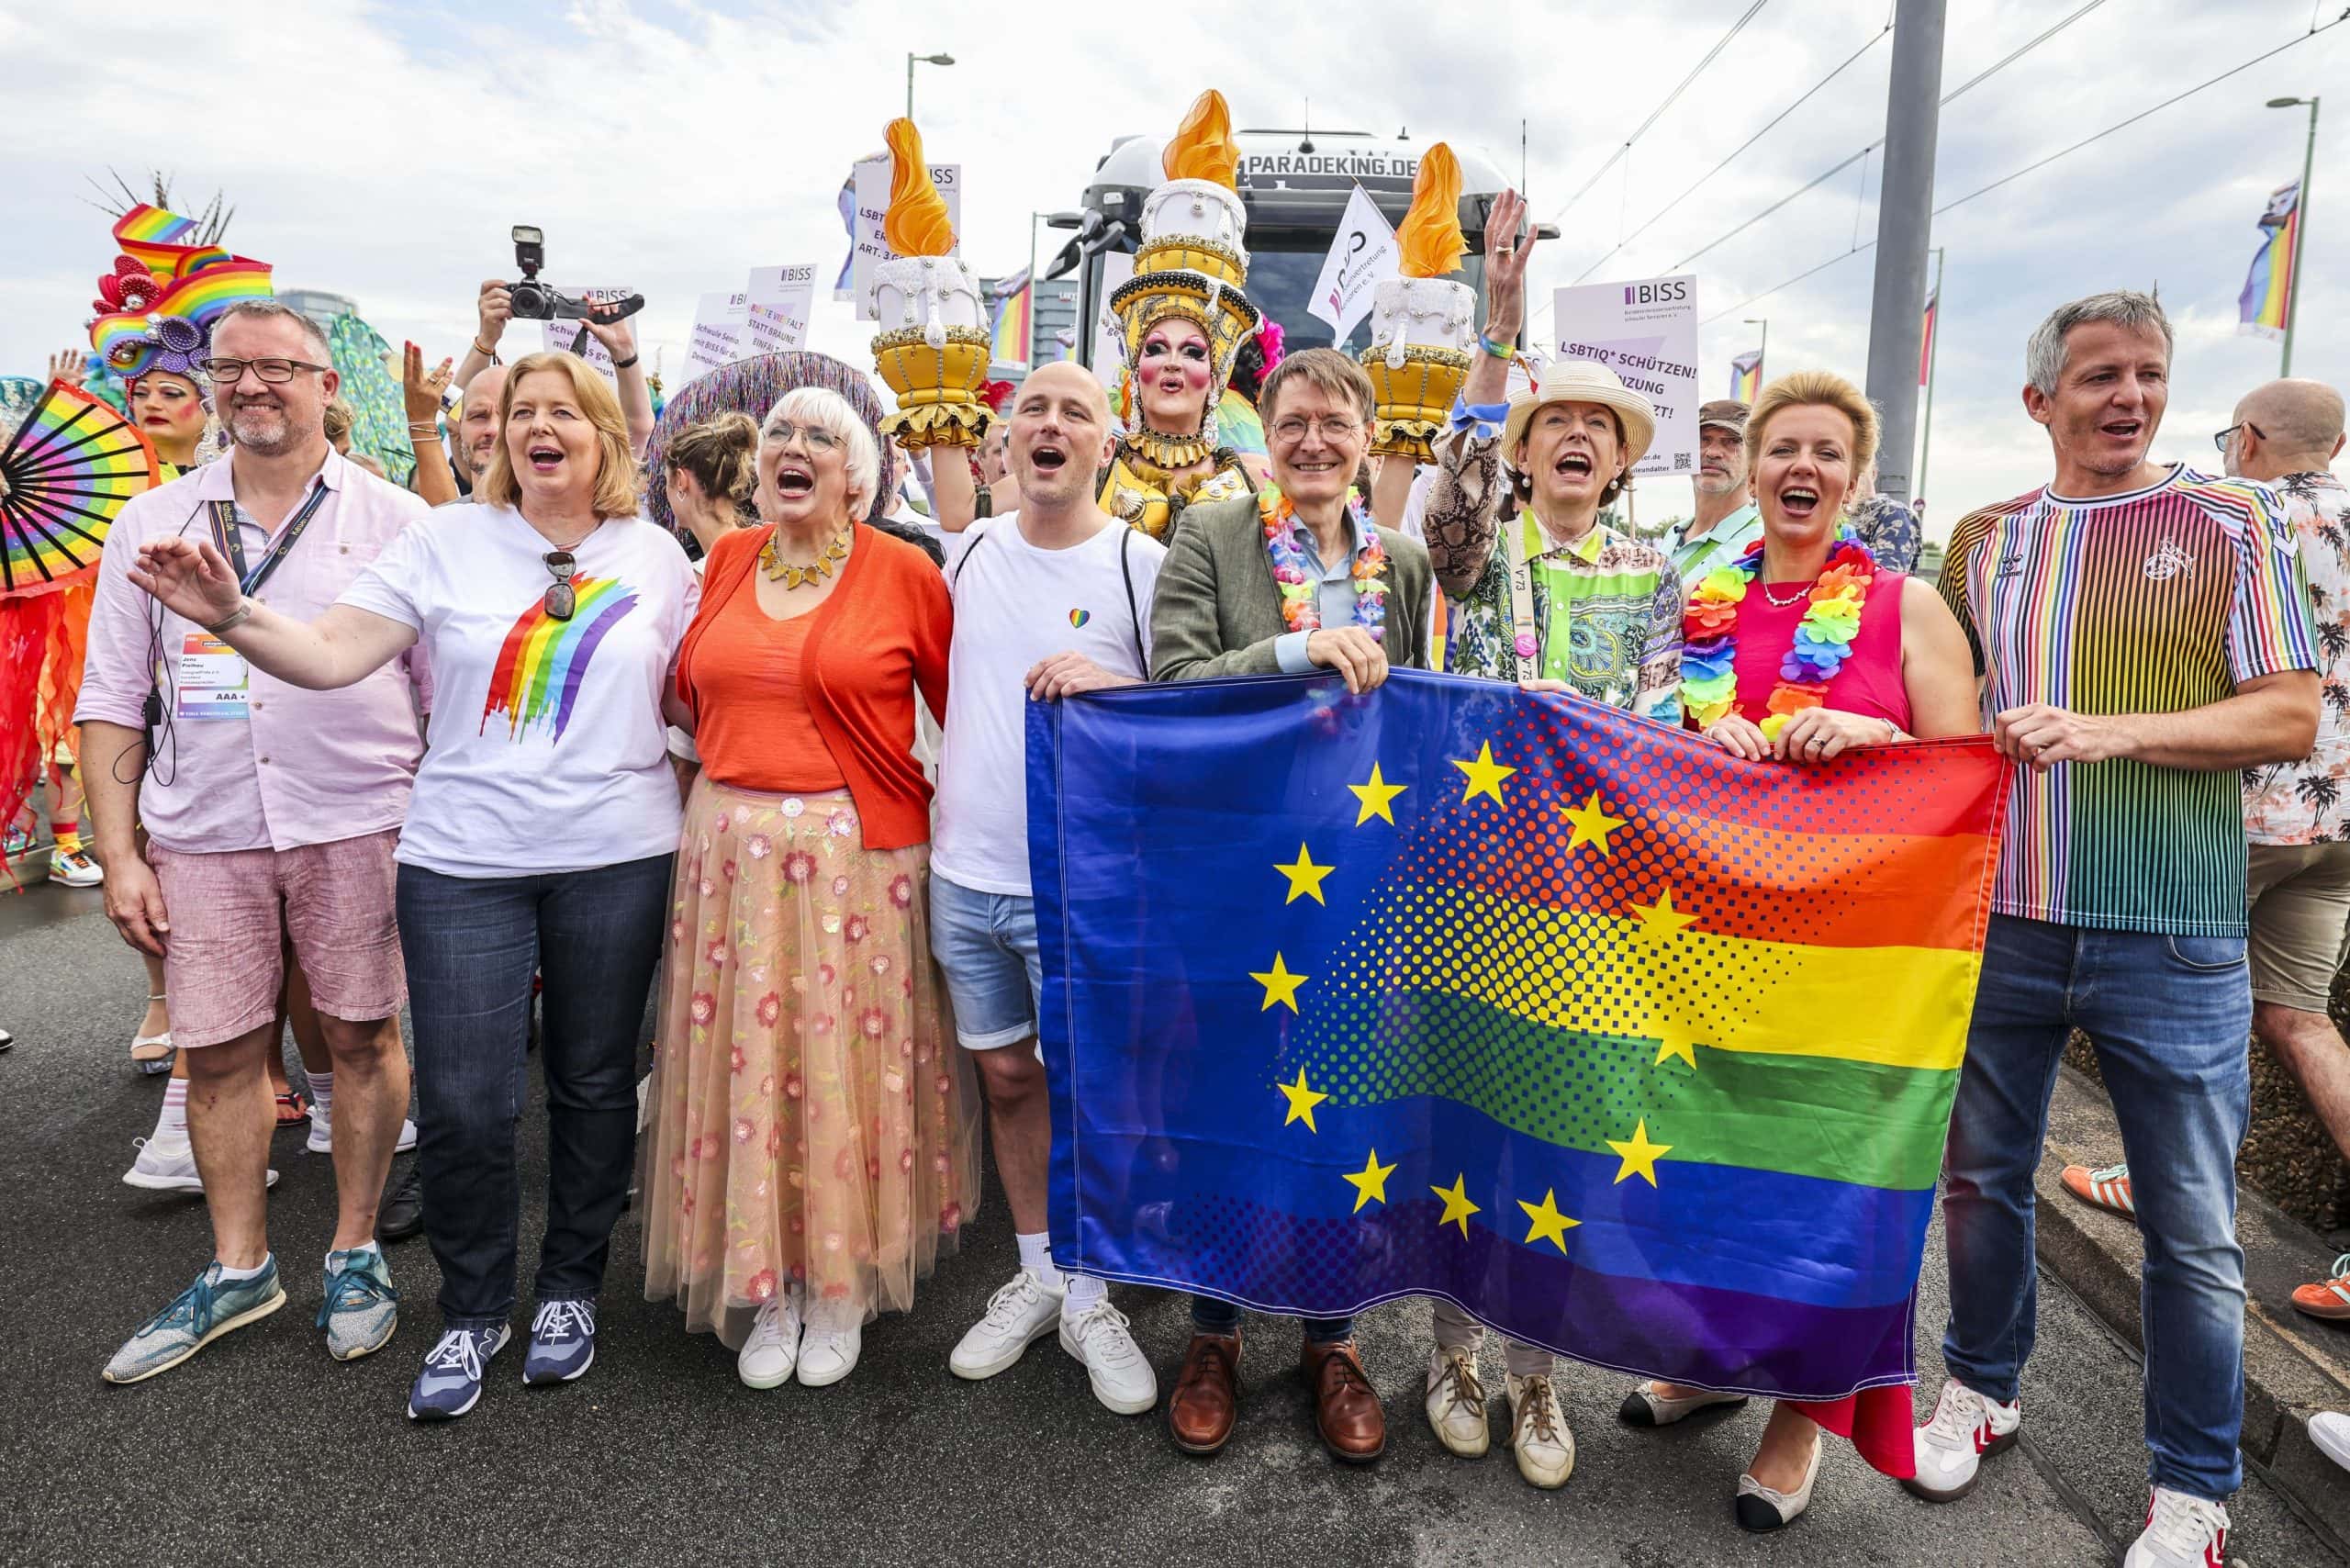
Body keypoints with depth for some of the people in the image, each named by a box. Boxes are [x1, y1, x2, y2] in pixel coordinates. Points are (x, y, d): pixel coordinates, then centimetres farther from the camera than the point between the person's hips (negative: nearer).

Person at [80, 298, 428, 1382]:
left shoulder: (395, 520, 2)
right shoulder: (151, 524, 9)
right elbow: (113, 702, 10)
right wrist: (120, 854, 3)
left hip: (357, 824, -2)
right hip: (201, 833, 3)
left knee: (362, 1035, 5)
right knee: (216, 1050, 9)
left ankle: (356, 1253, 24)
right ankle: (238, 1269, 27)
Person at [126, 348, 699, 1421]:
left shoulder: (655, 556, 5)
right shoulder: (446, 540, 1)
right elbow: (331, 654, -7)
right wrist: (231, 615, -24)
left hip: (617, 860, 1)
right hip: (464, 862, -1)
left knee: (593, 1085, 12)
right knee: (461, 1106, 0)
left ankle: (571, 1289, 32)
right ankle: (472, 1312, 24)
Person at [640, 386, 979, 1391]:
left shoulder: (903, 571, -3)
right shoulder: (728, 560, 9)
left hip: (860, 853, -4)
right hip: (731, 849, 4)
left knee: (848, 1065, 4)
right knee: (747, 1066, 8)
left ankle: (842, 1287, 23)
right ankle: (768, 1287, 26)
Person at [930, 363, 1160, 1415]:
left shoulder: (1141, 564, -7)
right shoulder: (966, 553, 7)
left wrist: (1114, 685, -22)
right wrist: (948, 780, 10)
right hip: (964, 872, 5)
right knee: (1006, 1076, 15)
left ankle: (1088, 1301, 25)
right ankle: (1037, 1277, 34)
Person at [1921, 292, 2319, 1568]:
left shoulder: (2232, 521, 2)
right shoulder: (1985, 539, 9)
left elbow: (2291, 718, -5)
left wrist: (2106, 730, -19)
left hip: (2171, 936, -2)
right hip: (2000, 918, 3)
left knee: (2191, 1227, 7)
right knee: (1981, 1175, 14)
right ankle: (1980, 1390, 36)